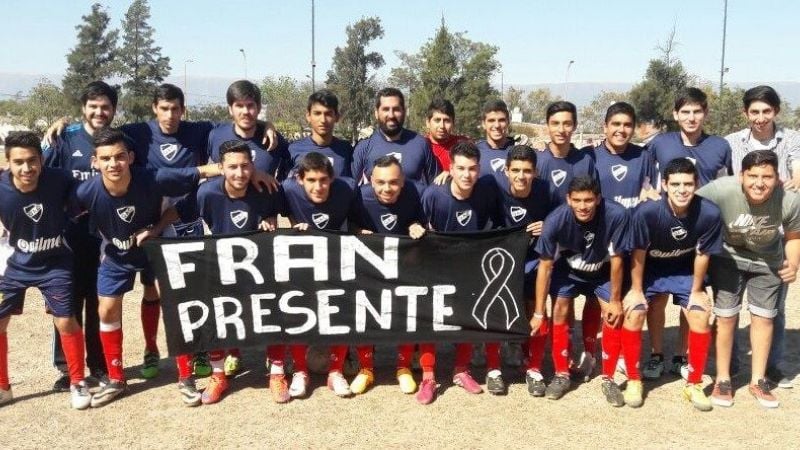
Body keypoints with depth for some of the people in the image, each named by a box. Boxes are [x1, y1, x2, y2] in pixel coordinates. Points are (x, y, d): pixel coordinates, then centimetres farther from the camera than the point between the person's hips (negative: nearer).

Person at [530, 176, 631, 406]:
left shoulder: (616, 215, -36)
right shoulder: (555, 220, -34)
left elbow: (616, 259, -22)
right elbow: (545, 266, -24)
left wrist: (615, 300, -12)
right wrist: (539, 312, -20)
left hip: (603, 270, 0)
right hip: (568, 268, 0)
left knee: (614, 315, -13)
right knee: (560, 311, -14)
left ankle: (608, 379, 4)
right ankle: (561, 375, 4)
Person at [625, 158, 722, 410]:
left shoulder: (709, 214, -29)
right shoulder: (647, 212, -34)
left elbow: (702, 254, -13)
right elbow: (638, 253, -19)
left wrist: (696, 291, -3)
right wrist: (636, 290, -9)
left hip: (685, 271, 2)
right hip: (648, 269, -1)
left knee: (701, 317, -9)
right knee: (633, 313, -15)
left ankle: (694, 385, 8)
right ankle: (634, 381, 3)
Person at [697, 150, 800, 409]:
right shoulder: (721, 191, -35)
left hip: (768, 261, 2)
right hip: (728, 258, -2)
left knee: (763, 318, 9)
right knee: (726, 317, -1)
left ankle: (758, 381, 27)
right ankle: (722, 380, 18)